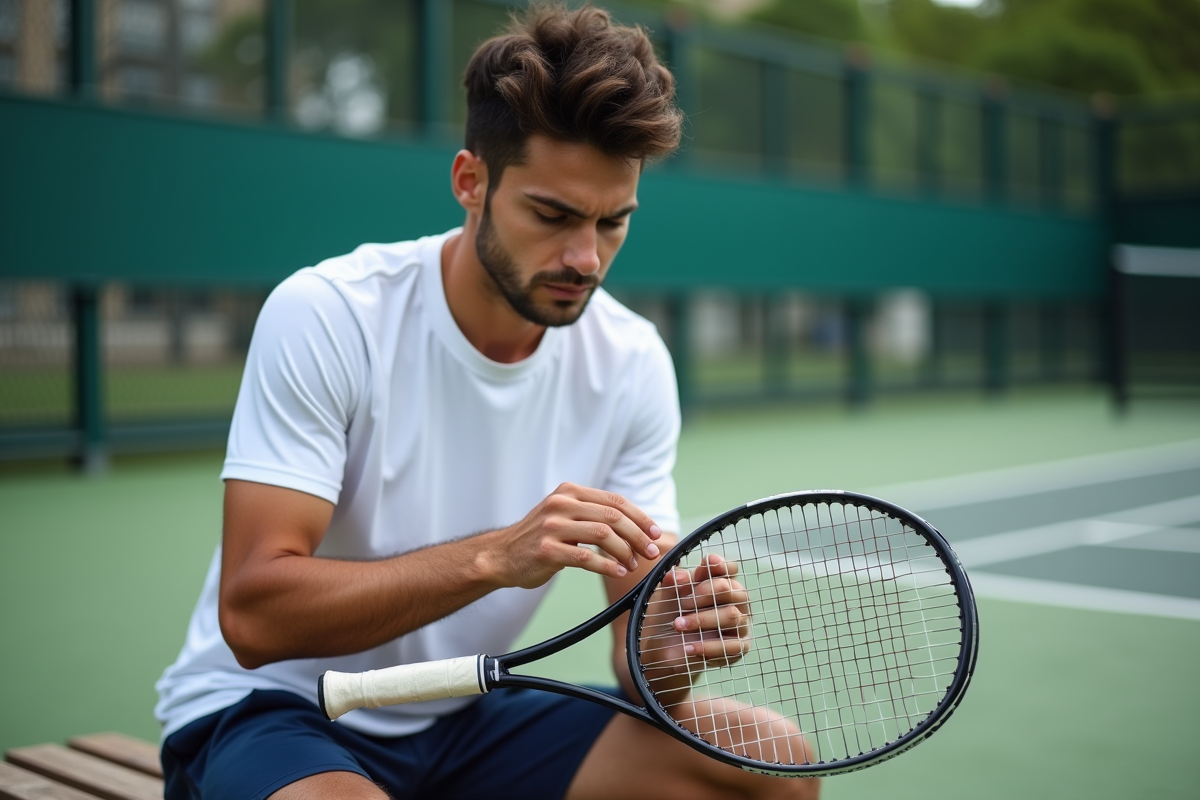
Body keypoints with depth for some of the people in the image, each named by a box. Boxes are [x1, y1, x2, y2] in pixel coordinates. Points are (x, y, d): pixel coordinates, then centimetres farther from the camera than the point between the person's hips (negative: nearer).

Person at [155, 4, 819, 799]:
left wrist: (673, 637, -30)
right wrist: (497, 555, -36)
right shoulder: (326, 316, -20)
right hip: (268, 712, -4)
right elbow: (252, 615, -26)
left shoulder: (633, 362, -7)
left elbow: (638, 659, -6)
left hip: (468, 716, 4)